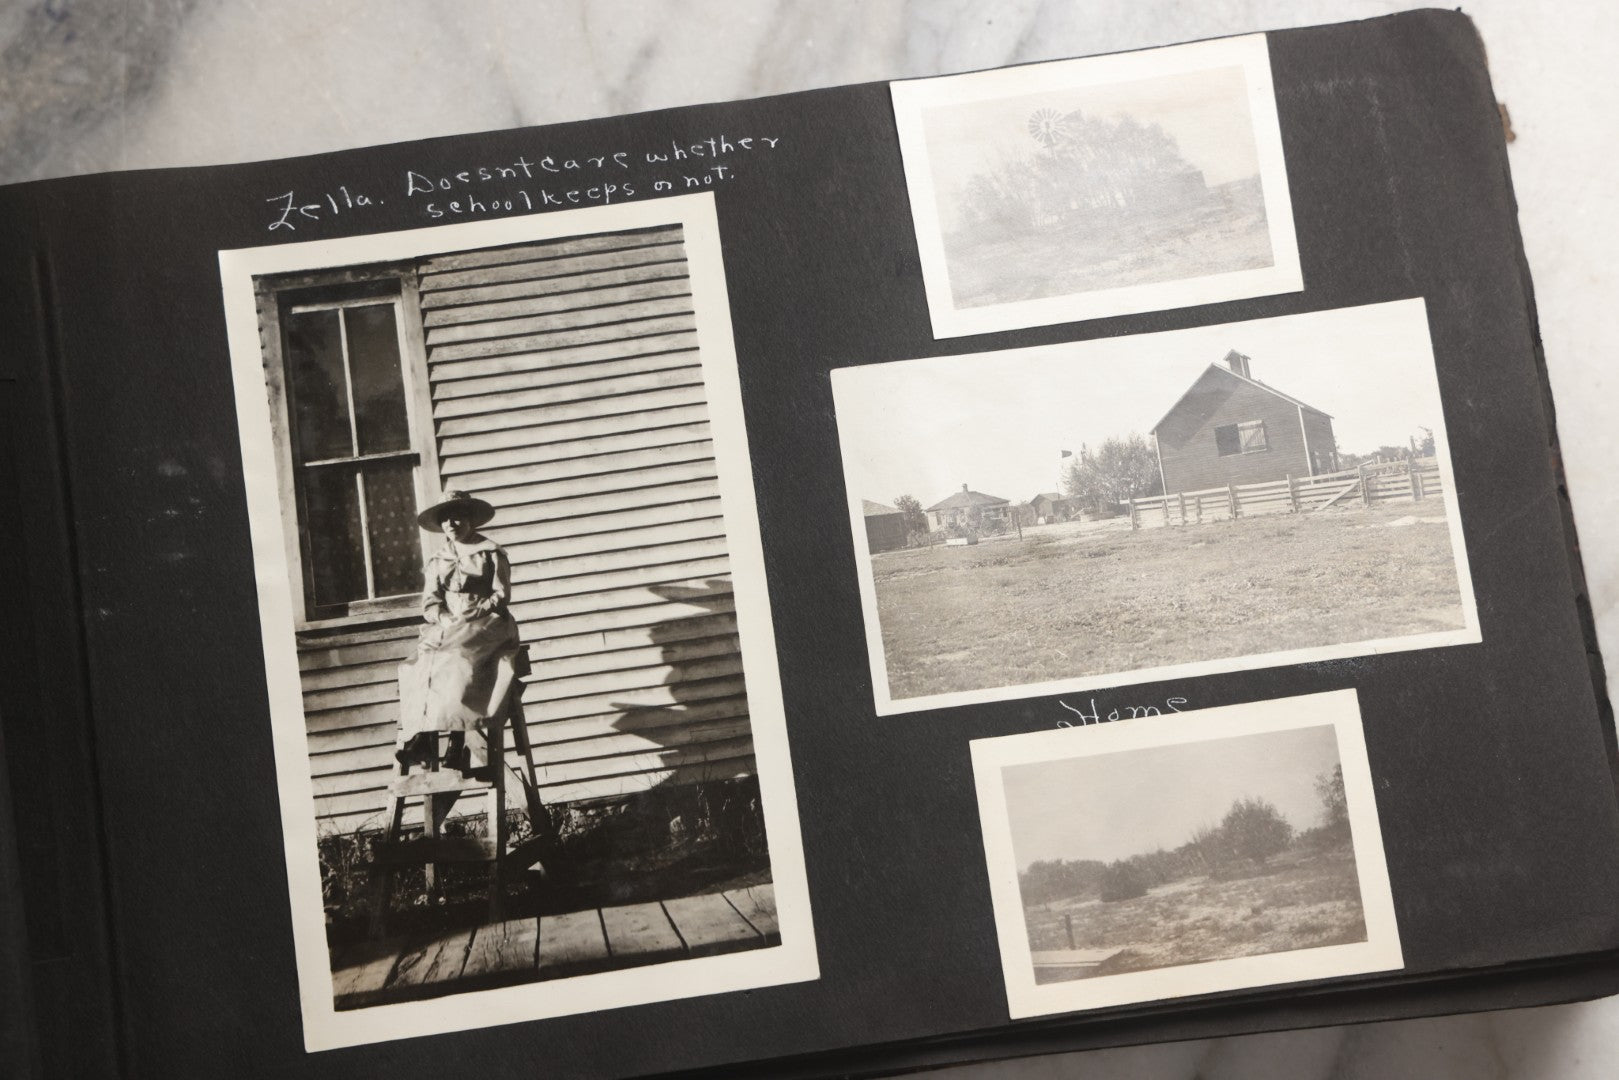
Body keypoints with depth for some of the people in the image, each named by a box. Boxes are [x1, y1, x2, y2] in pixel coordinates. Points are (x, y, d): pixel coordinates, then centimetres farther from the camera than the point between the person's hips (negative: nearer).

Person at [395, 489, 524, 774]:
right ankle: (423, 745, -31)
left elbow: (501, 595, -1)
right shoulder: (437, 561, 21)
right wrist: (443, 617, -11)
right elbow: (429, 602, 11)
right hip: (445, 628, 4)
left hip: (485, 624, -4)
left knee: (455, 657, -34)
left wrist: (469, 616, -14)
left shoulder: (491, 553, 8)